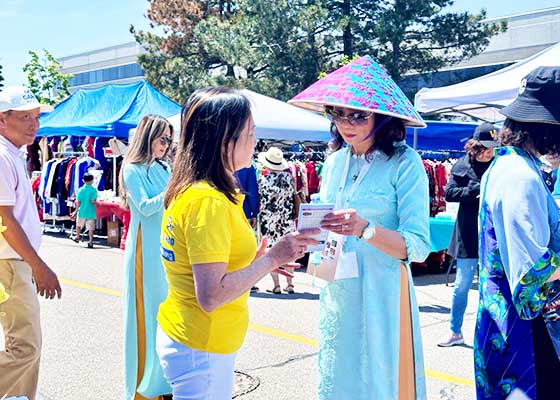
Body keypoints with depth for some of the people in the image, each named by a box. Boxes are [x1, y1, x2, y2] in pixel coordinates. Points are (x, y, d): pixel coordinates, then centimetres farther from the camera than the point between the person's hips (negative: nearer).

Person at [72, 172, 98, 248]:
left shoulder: (81, 190, -1)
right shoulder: (94, 190, -8)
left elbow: (78, 202, -1)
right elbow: (93, 201, -16)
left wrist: (76, 210, 7)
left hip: (82, 211, 2)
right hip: (91, 212, -2)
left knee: (78, 225, 24)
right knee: (91, 227, 0)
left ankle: (77, 237, 38)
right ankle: (90, 241, -5)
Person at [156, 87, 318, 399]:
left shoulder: (188, 190, 5)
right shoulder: (209, 201, -23)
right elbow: (211, 296, -26)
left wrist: (261, 261, 8)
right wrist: (273, 258, -21)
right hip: (202, 350, -9)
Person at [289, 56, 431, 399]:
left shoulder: (404, 163, -10)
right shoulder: (335, 162, 8)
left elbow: (418, 247, -15)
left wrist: (365, 229, -30)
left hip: (381, 293, -6)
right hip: (336, 292, 6)